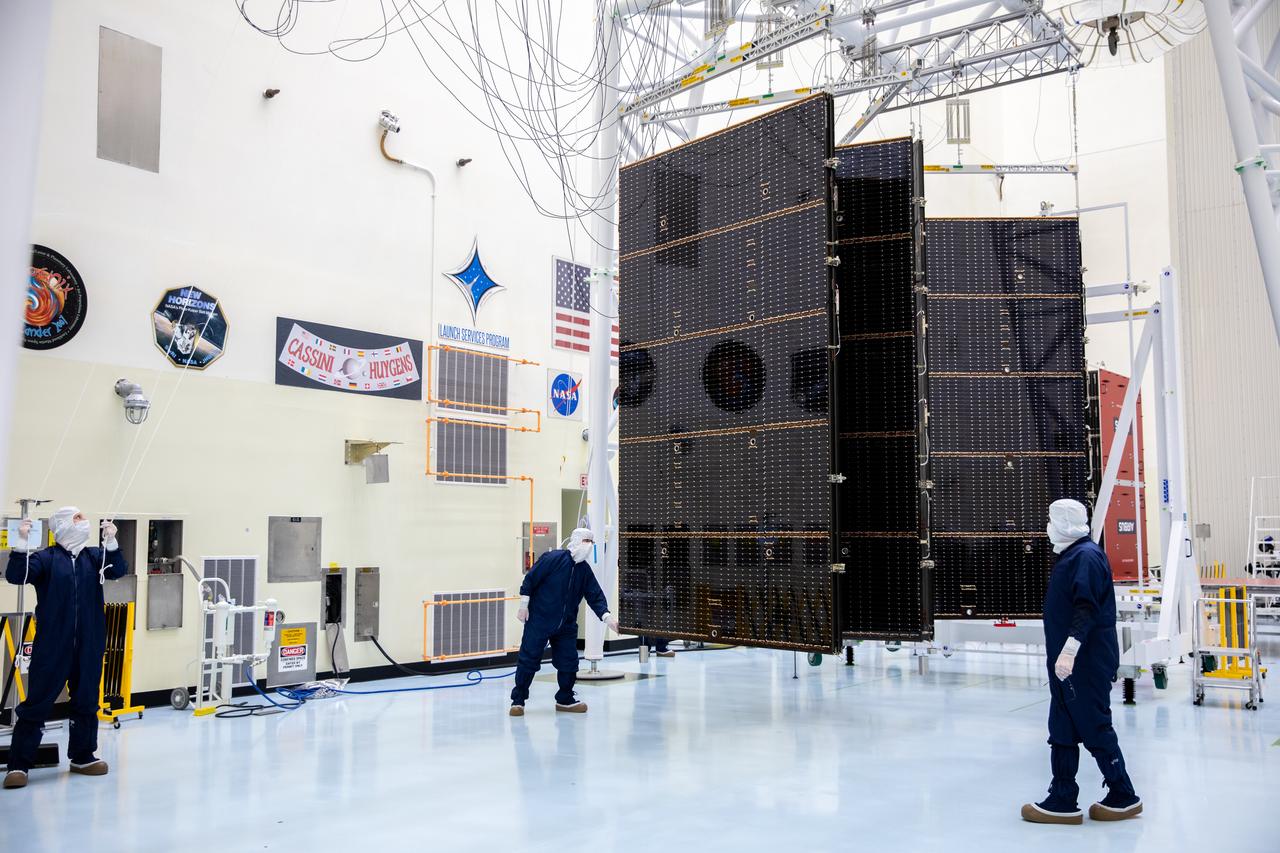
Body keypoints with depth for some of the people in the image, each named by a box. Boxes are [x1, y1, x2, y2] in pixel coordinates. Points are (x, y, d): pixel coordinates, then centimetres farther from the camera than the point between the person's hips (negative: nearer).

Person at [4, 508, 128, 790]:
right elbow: (16, 576, -16)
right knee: (38, 702, -3)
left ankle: (83, 756, 27)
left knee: (86, 701, 13)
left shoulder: (94, 557, 8)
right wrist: (22, 545, -31)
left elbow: (118, 570, -7)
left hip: (89, 646, 4)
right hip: (52, 646, -4)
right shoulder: (46, 558, -3)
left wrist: (111, 542, -23)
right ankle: (19, 764, 5)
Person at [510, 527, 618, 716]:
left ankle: (565, 700, 24)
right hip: (539, 620, -6)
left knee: (569, 662, 8)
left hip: (566, 625, 6)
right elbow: (530, 580, -11)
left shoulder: (585, 570, 5)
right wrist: (524, 606, -10)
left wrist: (606, 617, -13)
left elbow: (595, 596, 1)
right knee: (528, 659, -2)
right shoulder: (552, 558, -14)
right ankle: (518, 700, 8)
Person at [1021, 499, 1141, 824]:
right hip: (1067, 663, 10)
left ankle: (1123, 798, 14)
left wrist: (1070, 648, -34)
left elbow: (1086, 609, -26)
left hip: (1086, 663, -10)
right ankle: (1062, 801, 17)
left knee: (1095, 728, 1)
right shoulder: (1070, 554, 14)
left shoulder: (1086, 556, -16)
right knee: (1062, 732, 11)